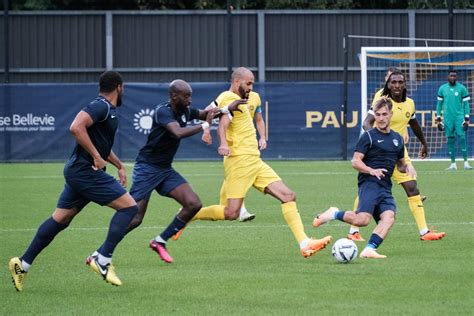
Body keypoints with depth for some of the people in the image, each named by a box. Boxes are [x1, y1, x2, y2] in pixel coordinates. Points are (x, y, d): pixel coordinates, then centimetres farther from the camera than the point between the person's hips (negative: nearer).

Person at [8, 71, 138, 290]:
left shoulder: (108, 110, 17)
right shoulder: (101, 106, -14)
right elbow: (76, 127, -29)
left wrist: (119, 166, 28)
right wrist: (97, 157, -25)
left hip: (78, 171, 10)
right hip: (86, 171, -10)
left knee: (60, 219, 13)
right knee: (128, 206, -10)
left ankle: (23, 264, 16)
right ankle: (103, 260, -12)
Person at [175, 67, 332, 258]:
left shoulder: (237, 100, 23)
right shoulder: (229, 98, -8)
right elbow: (223, 124, -24)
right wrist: (223, 143, -43)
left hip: (255, 162, 10)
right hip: (239, 161, -10)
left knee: (288, 196, -3)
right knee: (231, 213, -13)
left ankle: (304, 244, -9)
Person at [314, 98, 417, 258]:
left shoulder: (397, 138, 21)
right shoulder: (369, 136, 2)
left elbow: (400, 164, 31)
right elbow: (355, 161, -3)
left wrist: (407, 167, 7)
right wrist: (372, 171, -20)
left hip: (385, 187, 5)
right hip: (369, 184, -5)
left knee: (389, 217, -22)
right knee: (363, 220, -24)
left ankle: (369, 249, -29)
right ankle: (334, 214, 2)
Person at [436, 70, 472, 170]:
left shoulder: (462, 88, 1)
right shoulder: (442, 89, 6)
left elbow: (466, 104, 2)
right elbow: (439, 104, 12)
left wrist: (467, 119, -4)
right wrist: (438, 119, 8)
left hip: (459, 117, -2)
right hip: (448, 118, 2)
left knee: (462, 137, -12)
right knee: (450, 140, 3)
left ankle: (466, 162, -11)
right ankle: (453, 164, 9)